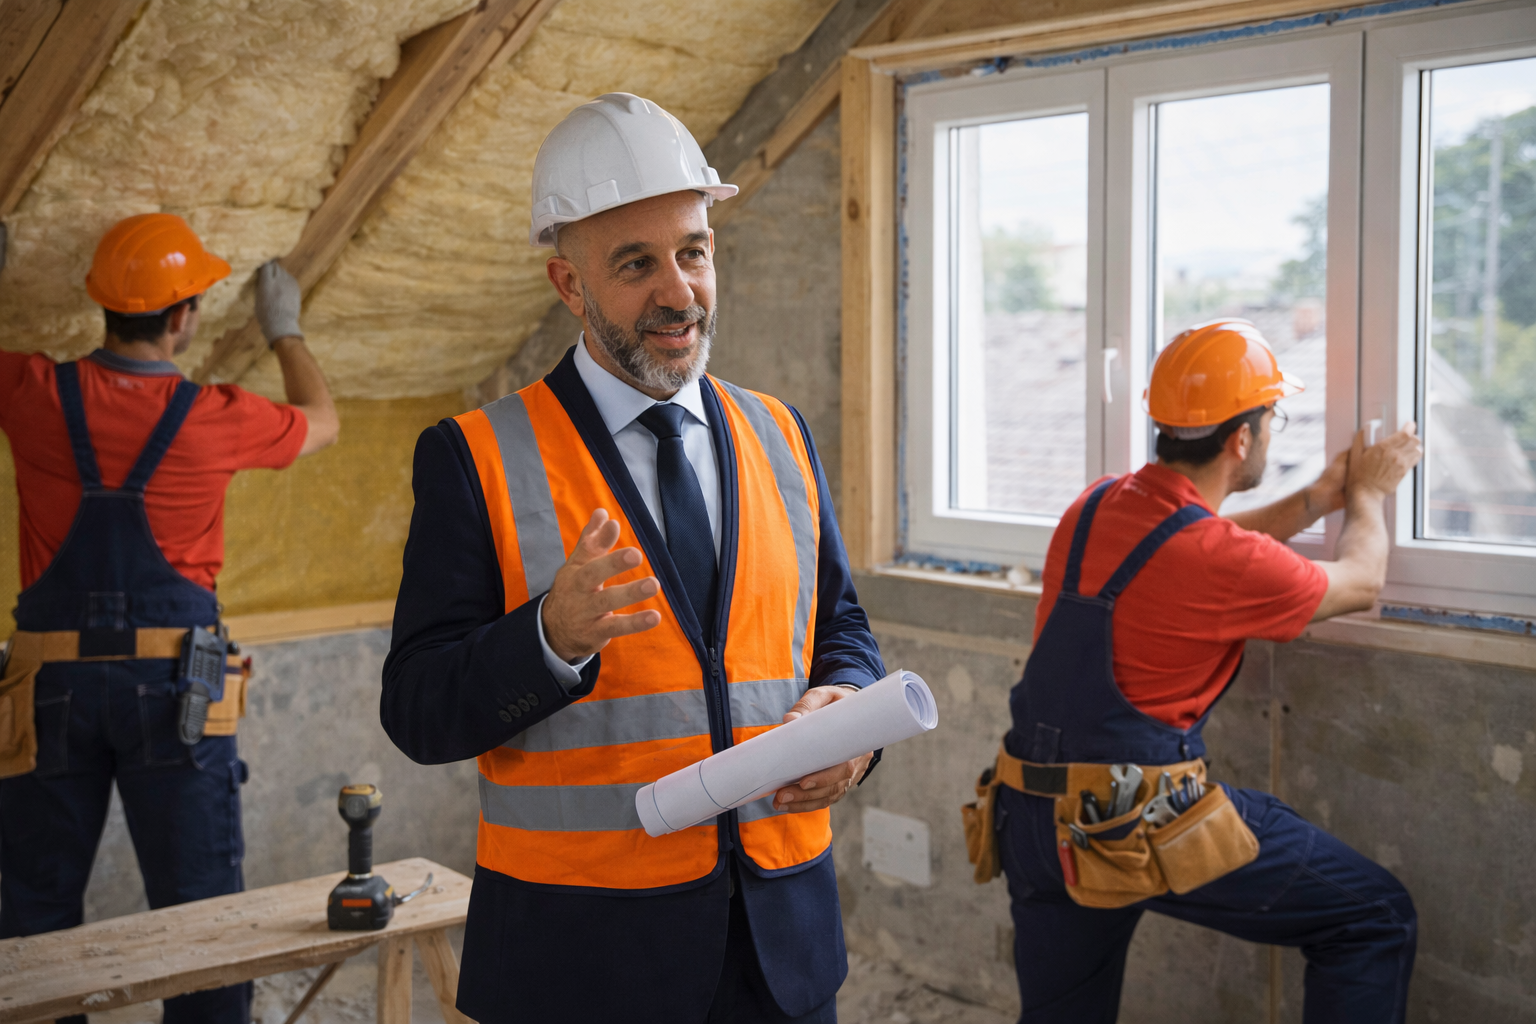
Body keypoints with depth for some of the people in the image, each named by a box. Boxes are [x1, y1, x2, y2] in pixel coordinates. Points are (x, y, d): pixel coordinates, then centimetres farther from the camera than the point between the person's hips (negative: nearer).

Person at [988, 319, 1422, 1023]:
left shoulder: (1092, 508, 5)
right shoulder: (1230, 562, -16)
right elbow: (1359, 583, 4)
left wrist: (1318, 498, 28)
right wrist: (1367, 495, 22)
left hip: (1030, 820, 8)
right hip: (1148, 829, -7)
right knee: (1377, 919, 5)